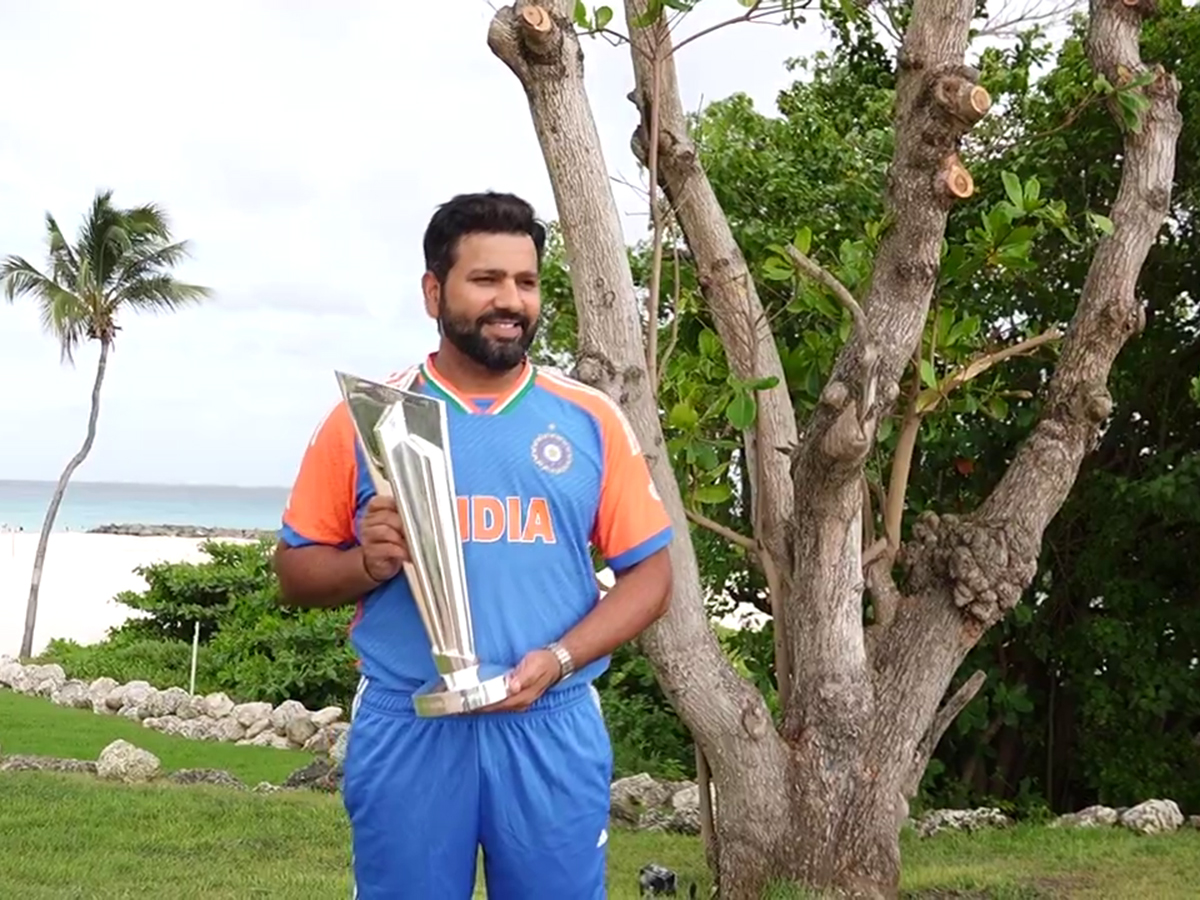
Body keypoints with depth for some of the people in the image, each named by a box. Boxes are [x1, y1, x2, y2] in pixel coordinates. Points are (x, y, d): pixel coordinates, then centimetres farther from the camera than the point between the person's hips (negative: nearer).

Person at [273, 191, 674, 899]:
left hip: (552, 730, 1)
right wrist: (368, 563, -13)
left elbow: (649, 573, 5)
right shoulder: (366, 416, 4)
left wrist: (559, 658, -11)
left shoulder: (590, 419, 5)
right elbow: (296, 569, 9)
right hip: (404, 728, 0)